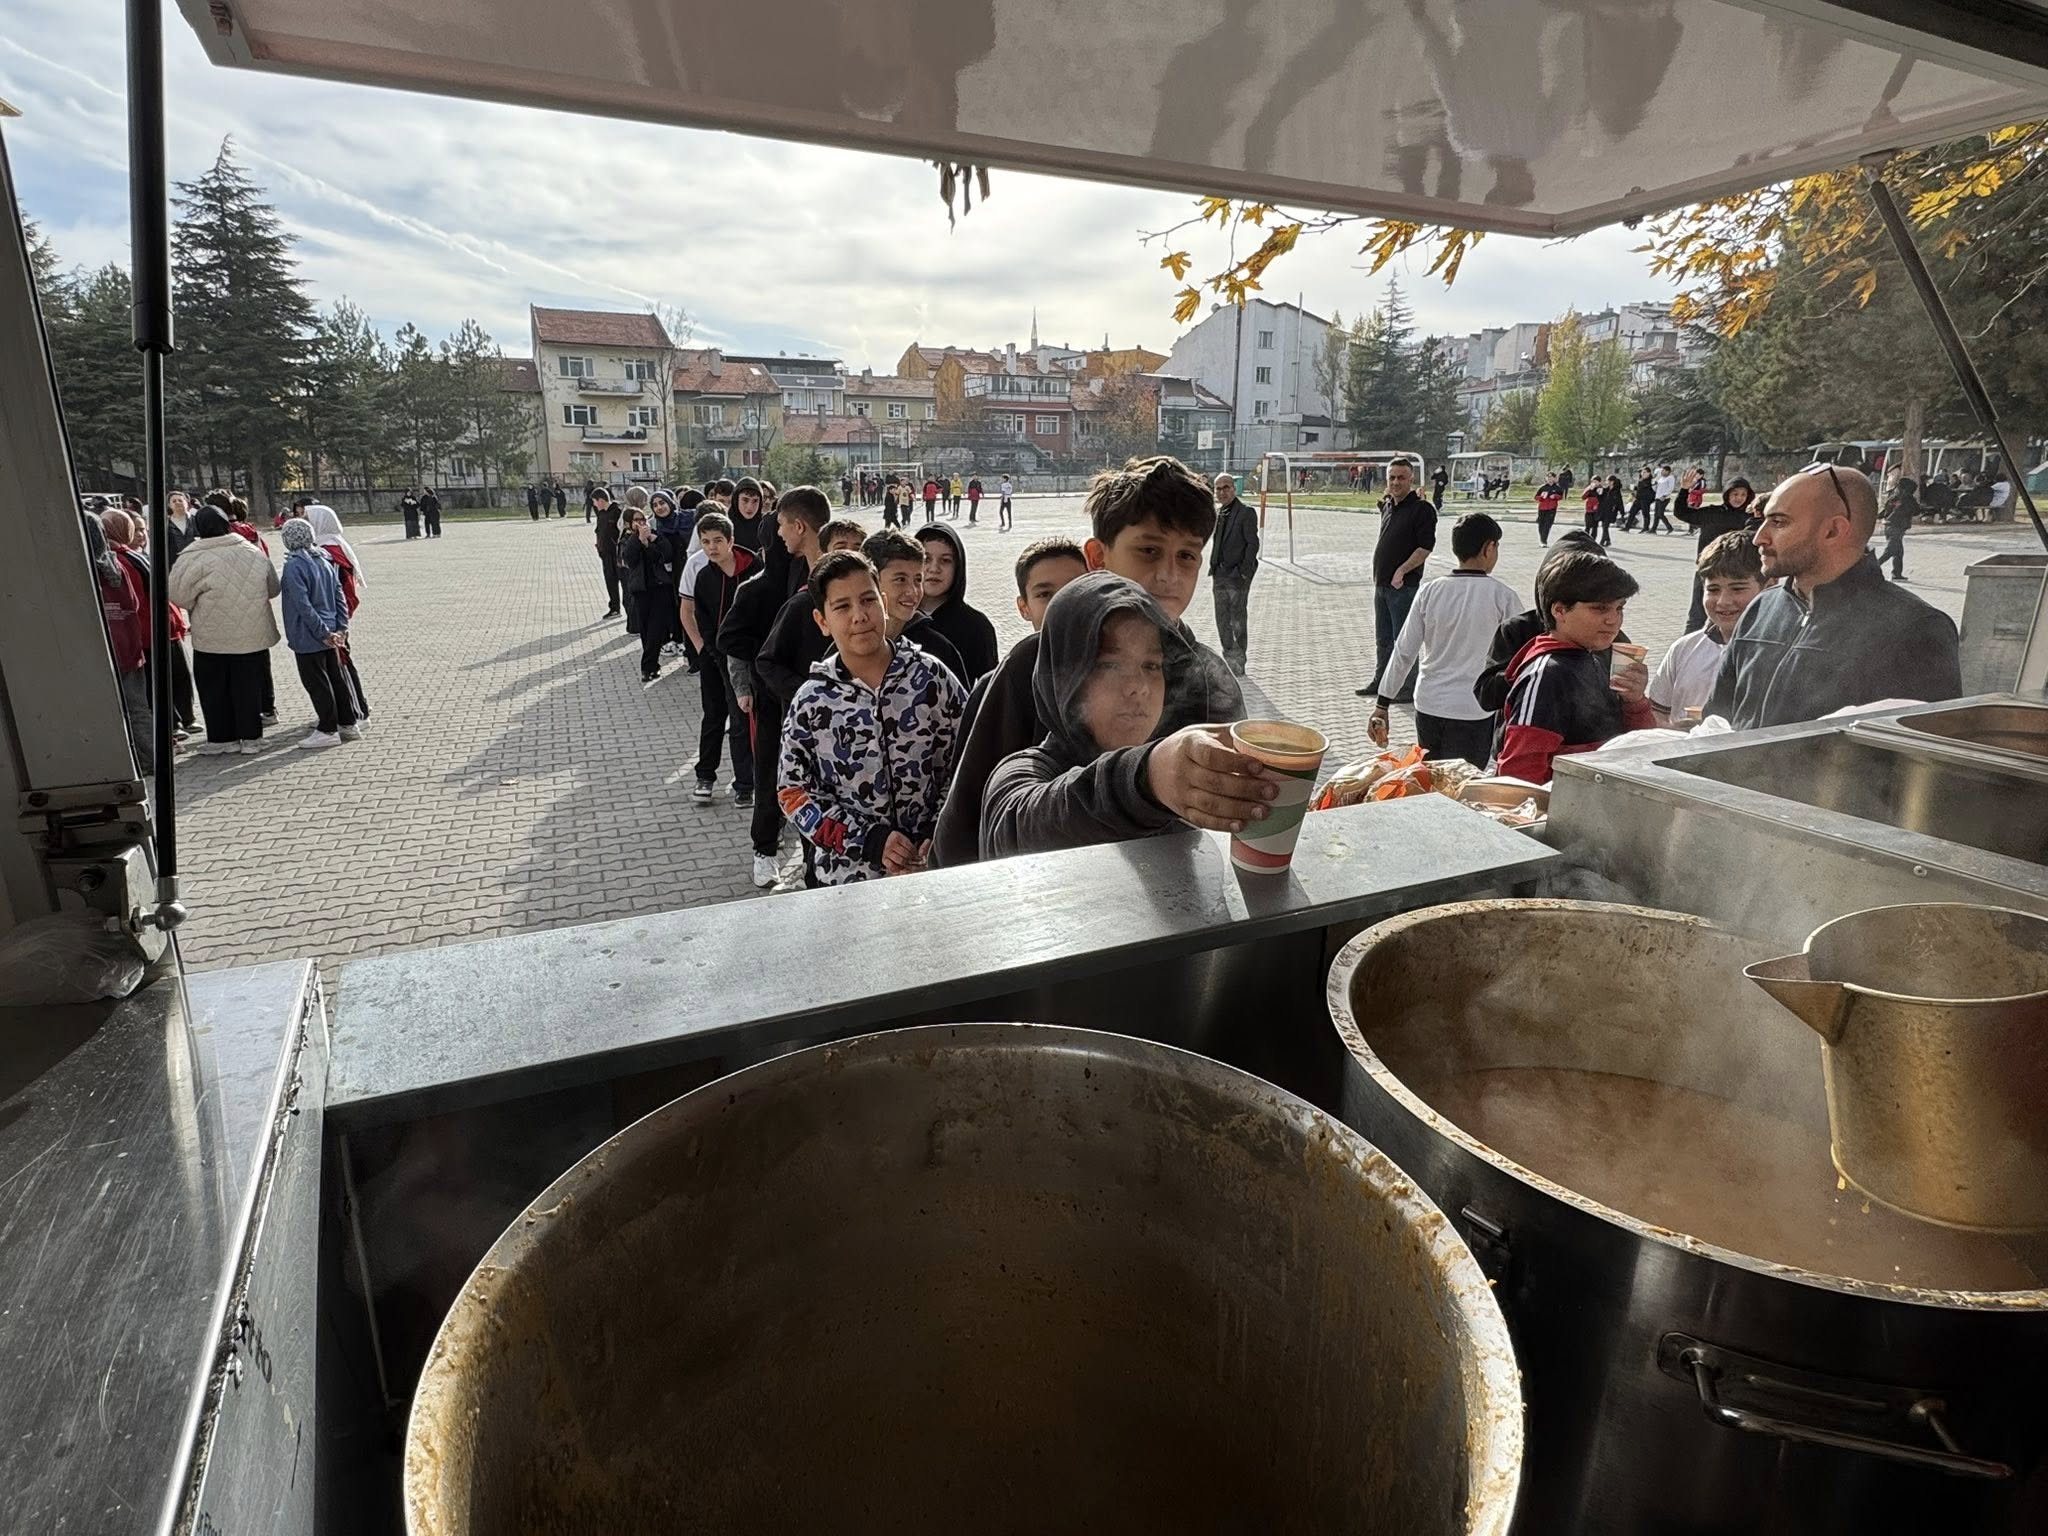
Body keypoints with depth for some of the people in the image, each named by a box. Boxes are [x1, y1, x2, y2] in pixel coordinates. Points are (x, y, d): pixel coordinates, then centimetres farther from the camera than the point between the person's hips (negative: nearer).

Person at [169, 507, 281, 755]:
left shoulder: (195, 558, -13)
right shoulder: (254, 552, 0)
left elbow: (178, 594, -8)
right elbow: (273, 588, 11)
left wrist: (199, 606, 10)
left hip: (213, 638, -3)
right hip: (254, 635, 3)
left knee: (215, 689, 10)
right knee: (249, 686, 10)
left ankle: (223, 738, 15)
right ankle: (251, 737, 14)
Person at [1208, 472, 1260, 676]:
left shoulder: (1246, 513, -8)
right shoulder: (1217, 513, 12)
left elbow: (1252, 544, -10)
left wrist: (1243, 573, -14)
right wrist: (1213, 569, 10)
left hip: (1237, 576, -7)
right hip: (1219, 575, 7)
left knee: (1238, 621, -2)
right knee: (1222, 619, 10)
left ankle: (1238, 663, 6)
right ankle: (1229, 658, 21)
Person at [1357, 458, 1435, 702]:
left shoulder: (1421, 508, -11)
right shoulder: (1387, 506, 13)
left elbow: (1426, 546, -18)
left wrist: (1402, 571, -24)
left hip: (1404, 586, -8)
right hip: (1381, 583, 8)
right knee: (1382, 638, 18)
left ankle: (1409, 688, 4)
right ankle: (1380, 681, 31)